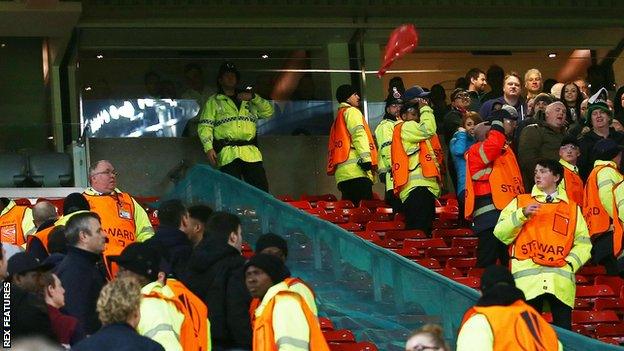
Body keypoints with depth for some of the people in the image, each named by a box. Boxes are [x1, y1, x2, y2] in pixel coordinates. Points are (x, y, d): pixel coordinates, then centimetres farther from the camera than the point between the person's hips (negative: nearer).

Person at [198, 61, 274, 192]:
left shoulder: (248, 101, 25)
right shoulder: (213, 101, 16)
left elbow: (268, 112, 14)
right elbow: (204, 126, 6)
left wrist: (253, 97, -1)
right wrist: (208, 148, -9)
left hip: (251, 154, 3)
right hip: (227, 155, -3)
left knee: (261, 191, -8)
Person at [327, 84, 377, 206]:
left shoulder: (338, 119, 33)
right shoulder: (352, 111, 6)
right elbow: (359, 134, -10)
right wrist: (366, 158, -21)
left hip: (342, 175, 9)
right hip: (356, 170, -9)